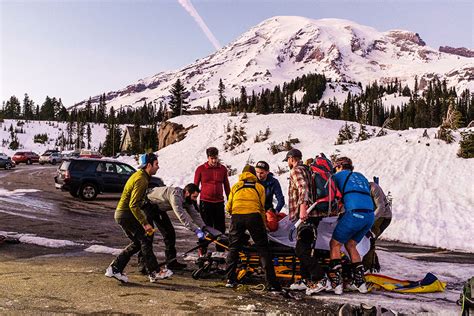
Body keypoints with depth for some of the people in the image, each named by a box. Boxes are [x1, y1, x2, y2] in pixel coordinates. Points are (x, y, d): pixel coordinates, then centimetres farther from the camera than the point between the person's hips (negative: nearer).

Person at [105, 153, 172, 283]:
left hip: (122, 214, 10)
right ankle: (155, 272, 2)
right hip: (126, 215, -10)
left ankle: (115, 268, 16)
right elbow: (133, 205, -25)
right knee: (145, 241, -4)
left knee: (138, 243, 13)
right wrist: (145, 223, -24)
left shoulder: (138, 175, 12)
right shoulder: (141, 180, -20)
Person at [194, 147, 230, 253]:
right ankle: (203, 252, 10)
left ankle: (221, 251, 18)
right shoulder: (201, 169, -1)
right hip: (205, 202, -3)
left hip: (219, 202, 3)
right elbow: (195, 186, 5)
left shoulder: (223, 169, 6)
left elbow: (226, 186, 14)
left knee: (220, 228, 7)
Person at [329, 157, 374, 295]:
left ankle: (336, 283, 0)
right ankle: (360, 282, 19)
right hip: (370, 215, 6)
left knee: (335, 244, 6)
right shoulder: (361, 176, 29)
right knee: (350, 245, 21)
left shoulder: (339, 175, 13)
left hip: (354, 213, -6)